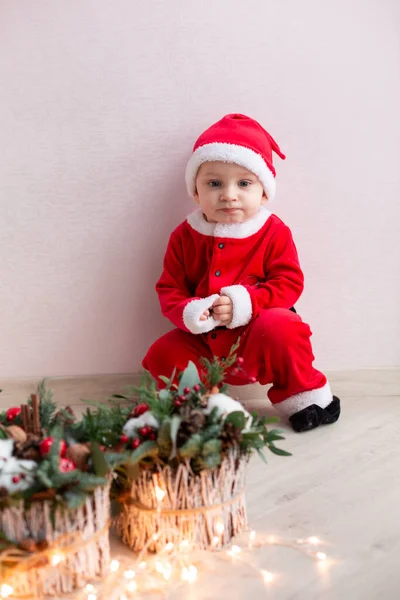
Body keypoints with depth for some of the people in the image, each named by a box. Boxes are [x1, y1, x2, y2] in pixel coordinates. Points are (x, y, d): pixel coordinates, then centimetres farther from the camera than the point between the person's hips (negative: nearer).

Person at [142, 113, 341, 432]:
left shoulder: (274, 232, -8)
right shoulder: (185, 236, -3)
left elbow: (289, 283, -11)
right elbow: (169, 289, 0)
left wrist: (246, 302, -27)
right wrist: (188, 313, -24)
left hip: (258, 337, -2)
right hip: (206, 345, 3)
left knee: (279, 327, -33)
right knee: (162, 356, -17)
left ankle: (303, 395, -9)